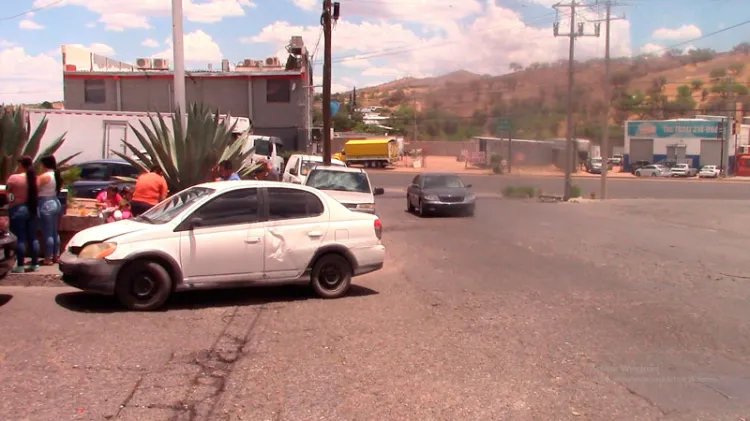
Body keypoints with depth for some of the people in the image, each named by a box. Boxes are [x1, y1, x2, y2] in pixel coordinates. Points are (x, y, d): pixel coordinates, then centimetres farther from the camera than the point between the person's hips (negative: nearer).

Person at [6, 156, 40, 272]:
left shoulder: (14, 178, -13)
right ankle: (35, 264, 14)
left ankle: (20, 266, 3)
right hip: (33, 209, 4)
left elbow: (7, 191, -1)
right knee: (33, 238, 10)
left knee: (20, 238, 0)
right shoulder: (34, 178, -2)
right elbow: (37, 193, 4)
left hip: (18, 210, -4)